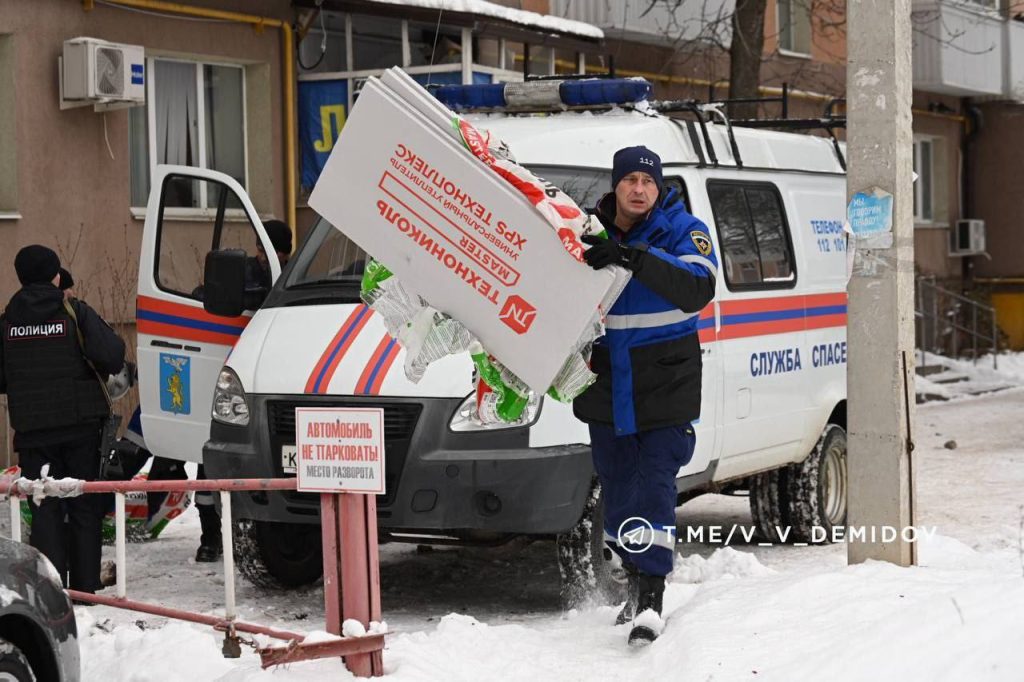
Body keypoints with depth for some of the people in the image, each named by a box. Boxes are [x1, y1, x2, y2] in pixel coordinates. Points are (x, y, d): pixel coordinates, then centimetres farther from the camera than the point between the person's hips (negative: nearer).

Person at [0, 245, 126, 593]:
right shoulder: (75, 312, -7)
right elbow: (111, 356, -17)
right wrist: (94, 370, 5)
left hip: (32, 428, 2)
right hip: (81, 421, -2)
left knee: (45, 510, 6)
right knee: (85, 506, 8)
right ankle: (86, 587, 8)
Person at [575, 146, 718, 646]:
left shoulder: (683, 231, -7)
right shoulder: (590, 231, 2)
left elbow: (699, 289, -26)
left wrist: (636, 258, -36)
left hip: (666, 382, -4)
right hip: (606, 385, 4)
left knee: (654, 486, -10)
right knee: (617, 488, 11)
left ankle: (651, 599, -10)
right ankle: (635, 582, 29)